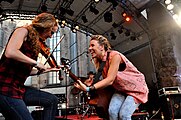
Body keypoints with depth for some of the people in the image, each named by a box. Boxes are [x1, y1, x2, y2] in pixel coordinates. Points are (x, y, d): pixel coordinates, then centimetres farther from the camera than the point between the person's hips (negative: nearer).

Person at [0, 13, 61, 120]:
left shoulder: (36, 43, 15)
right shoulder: (23, 31, -6)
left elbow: (25, 70, 14)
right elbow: (10, 52, -26)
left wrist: (46, 70, 15)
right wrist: (36, 63, -19)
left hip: (19, 88, 9)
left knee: (52, 100, 13)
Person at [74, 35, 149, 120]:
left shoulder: (115, 56, -27)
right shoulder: (99, 62, -4)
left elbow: (110, 80, -33)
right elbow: (105, 80, -8)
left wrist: (89, 89, -40)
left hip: (136, 89, -5)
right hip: (120, 90, 6)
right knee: (112, 111, -16)